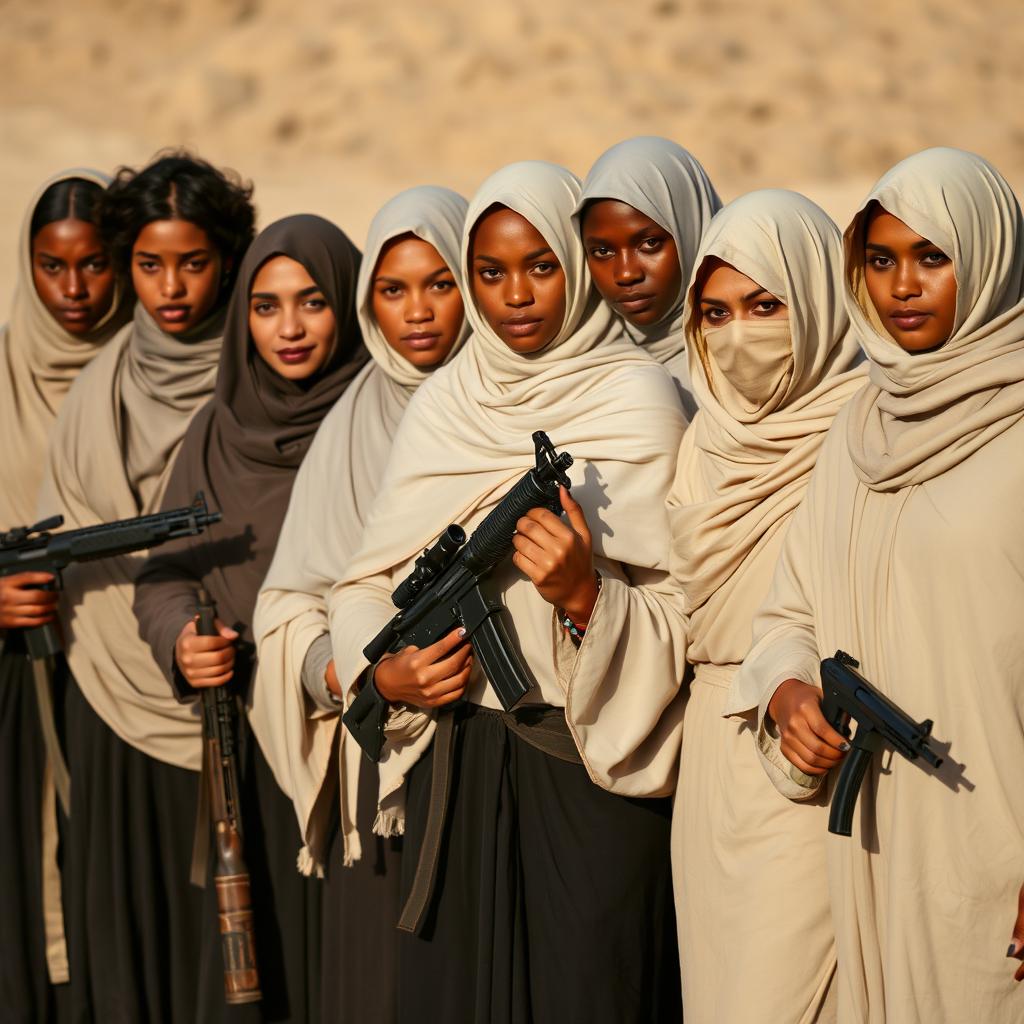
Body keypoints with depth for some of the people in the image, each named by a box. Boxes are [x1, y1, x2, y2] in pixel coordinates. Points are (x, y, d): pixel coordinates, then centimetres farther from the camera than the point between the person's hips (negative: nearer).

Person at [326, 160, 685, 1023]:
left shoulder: (637, 399, -5)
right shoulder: (445, 403, 9)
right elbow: (364, 578, 10)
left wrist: (583, 594, -26)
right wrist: (384, 672, -8)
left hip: (592, 765, -4)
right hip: (458, 761, 4)